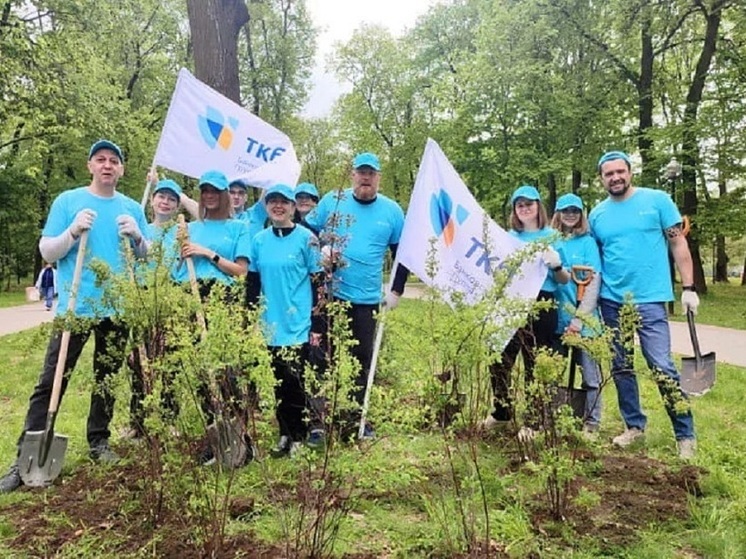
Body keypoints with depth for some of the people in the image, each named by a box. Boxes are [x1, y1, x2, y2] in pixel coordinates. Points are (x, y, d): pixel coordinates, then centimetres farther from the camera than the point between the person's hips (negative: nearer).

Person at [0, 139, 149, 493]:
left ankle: (99, 442, 26)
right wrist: (73, 231, -18)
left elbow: (147, 257, 9)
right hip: (75, 306, -3)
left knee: (106, 378, 13)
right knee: (51, 382, -3)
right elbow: (46, 252, -2)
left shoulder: (132, 208, 8)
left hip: (117, 308, 3)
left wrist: (137, 236, -10)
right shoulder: (67, 201, 1)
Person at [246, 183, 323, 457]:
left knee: (295, 381, 0)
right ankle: (284, 434, 25)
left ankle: (298, 436, 17)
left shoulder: (306, 238, -5)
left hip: (299, 326, -4)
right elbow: (252, 283, 12)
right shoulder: (259, 240, 7)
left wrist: (317, 326, -7)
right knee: (279, 381, 11)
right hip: (270, 326, 4)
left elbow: (318, 282, -5)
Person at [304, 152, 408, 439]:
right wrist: (321, 250, -12)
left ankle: (356, 417, 26)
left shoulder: (392, 210, 3)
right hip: (329, 294, -1)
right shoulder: (332, 200, 0)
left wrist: (396, 291, 3)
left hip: (367, 299, 2)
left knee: (362, 358, 11)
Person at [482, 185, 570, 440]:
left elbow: (565, 280, 0)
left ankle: (532, 422, 17)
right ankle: (501, 413, 24)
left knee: (536, 365, 4)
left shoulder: (552, 236, 2)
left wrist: (557, 265, -20)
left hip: (540, 306, -3)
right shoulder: (509, 237, 12)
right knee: (499, 360, 5)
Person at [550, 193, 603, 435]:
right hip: (556, 318, 3)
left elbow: (594, 283, -7)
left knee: (589, 373, 4)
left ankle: (591, 422, 17)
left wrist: (579, 319, -14)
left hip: (585, 319, -2)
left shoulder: (588, 242, -1)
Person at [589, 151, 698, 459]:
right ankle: (634, 425, 27)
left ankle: (686, 435, 7)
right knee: (621, 367, 11)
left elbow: (678, 244, -1)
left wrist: (688, 288, -7)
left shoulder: (657, 200, -2)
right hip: (611, 301, 4)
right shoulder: (596, 215, 7)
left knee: (662, 368, -8)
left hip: (649, 300, -4)